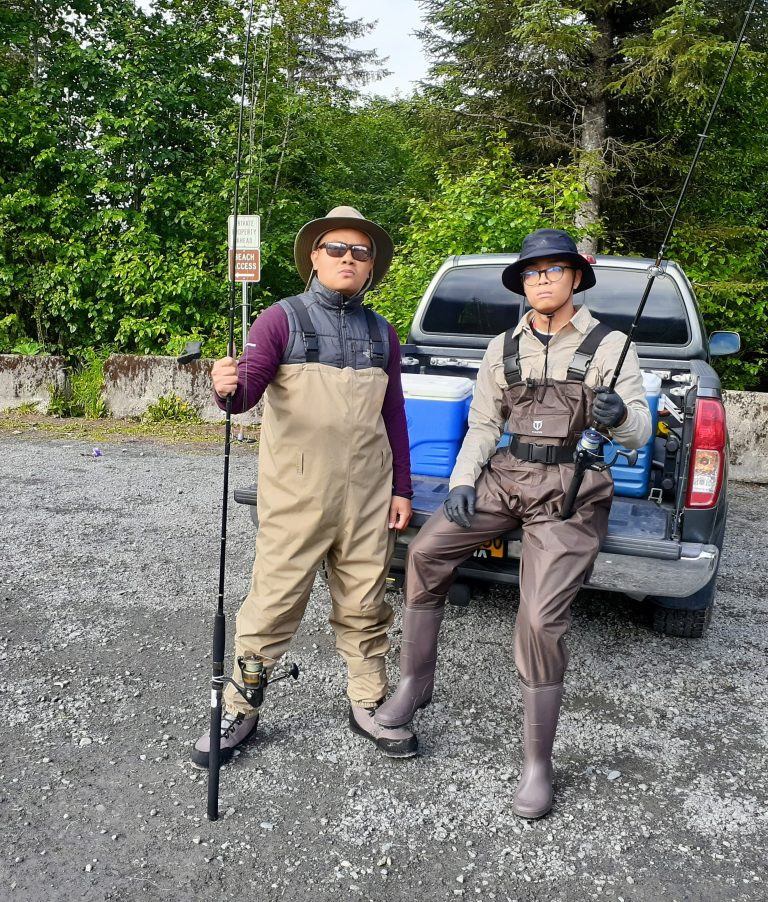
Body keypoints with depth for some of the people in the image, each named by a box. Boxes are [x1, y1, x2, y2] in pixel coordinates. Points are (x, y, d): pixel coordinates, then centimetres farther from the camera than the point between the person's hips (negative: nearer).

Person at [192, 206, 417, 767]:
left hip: (368, 495, 4)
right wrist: (228, 389, -37)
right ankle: (239, 711, 18)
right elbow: (249, 386, -14)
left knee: (365, 603, 12)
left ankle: (368, 705, 28)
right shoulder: (283, 319, -1)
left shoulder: (382, 333, 11)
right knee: (273, 602, 1)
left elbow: (395, 417, 15)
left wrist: (401, 488, 10)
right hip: (295, 494, -3)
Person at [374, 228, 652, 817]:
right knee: (426, 552, -10)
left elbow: (639, 431, -5)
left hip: (573, 491, -4)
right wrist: (462, 482, -3)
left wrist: (619, 417, -29)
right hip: (507, 477, 5)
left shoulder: (608, 345, 0)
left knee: (541, 620, -13)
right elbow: (483, 425, 13)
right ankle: (415, 683, 9)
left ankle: (538, 765, 2)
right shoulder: (503, 348, 11)